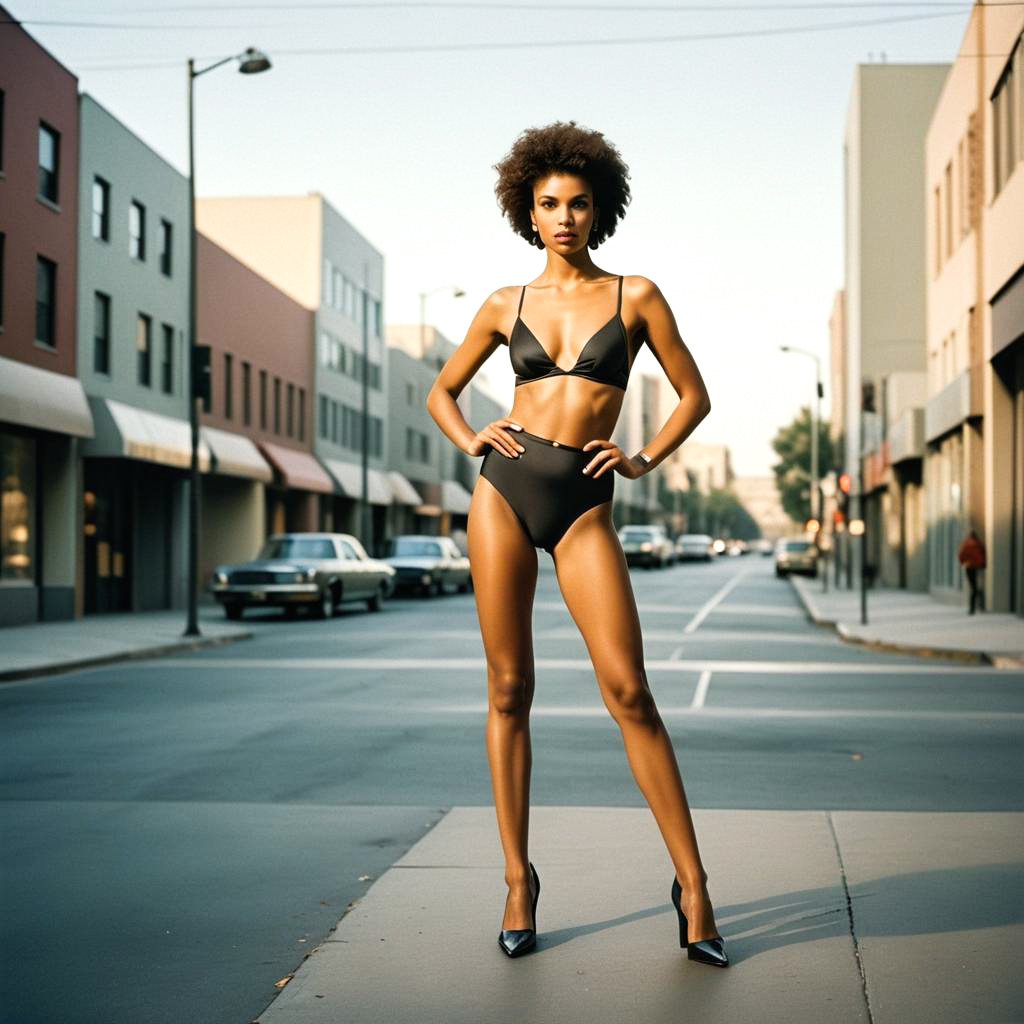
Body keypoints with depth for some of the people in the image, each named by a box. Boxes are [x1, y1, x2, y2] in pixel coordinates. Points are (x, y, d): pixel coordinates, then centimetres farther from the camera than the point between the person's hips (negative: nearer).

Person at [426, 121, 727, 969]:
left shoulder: (635, 295, 6)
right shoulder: (506, 307, 10)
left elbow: (694, 395, 11)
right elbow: (442, 392, 21)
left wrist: (644, 459, -2)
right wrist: (471, 440, 2)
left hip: (583, 507, -2)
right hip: (505, 489, 2)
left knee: (629, 691, -9)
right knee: (509, 689, 2)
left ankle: (692, 881, 0)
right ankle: (519, 878, 12)